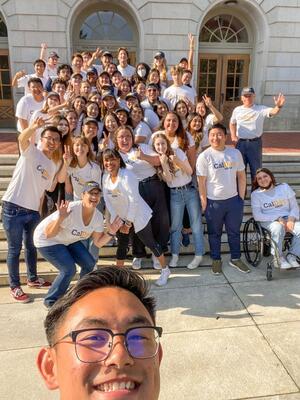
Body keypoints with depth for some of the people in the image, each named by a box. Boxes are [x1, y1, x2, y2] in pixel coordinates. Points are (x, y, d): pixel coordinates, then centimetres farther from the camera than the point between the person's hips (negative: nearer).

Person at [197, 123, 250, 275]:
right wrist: (204, 203, -9)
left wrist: (241, 197, 3)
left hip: (233, 200, 3)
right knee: (214, 233, 13)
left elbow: (241, 176, 6)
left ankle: (235, 259, 34)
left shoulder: (235, 153, 0)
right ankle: (216, 260, 30)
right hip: (214, 201, -3)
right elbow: (201, 182, -9)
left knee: (234, 232, 16)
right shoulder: (204, 156, -10)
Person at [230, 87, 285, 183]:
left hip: (255, 143, -2)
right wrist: (233, 136, 6)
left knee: (256, 170, 6)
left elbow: (273, 112, -22)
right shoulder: (237, 110, 5)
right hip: (240, 143, 2)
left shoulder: (261, 109, -3)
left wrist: (278, 106, -45)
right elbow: (232, 123, 21)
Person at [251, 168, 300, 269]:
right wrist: (278, 219, -17)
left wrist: (291, 219, -13)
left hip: (287, 218, 3)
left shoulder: (284, 187, 9)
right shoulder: (255, 194, 2)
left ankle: (292, 256, -16)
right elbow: (257, 216, -8)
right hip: (268, 221, -3)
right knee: (278, 228, -37)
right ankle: (278, 258, -21)